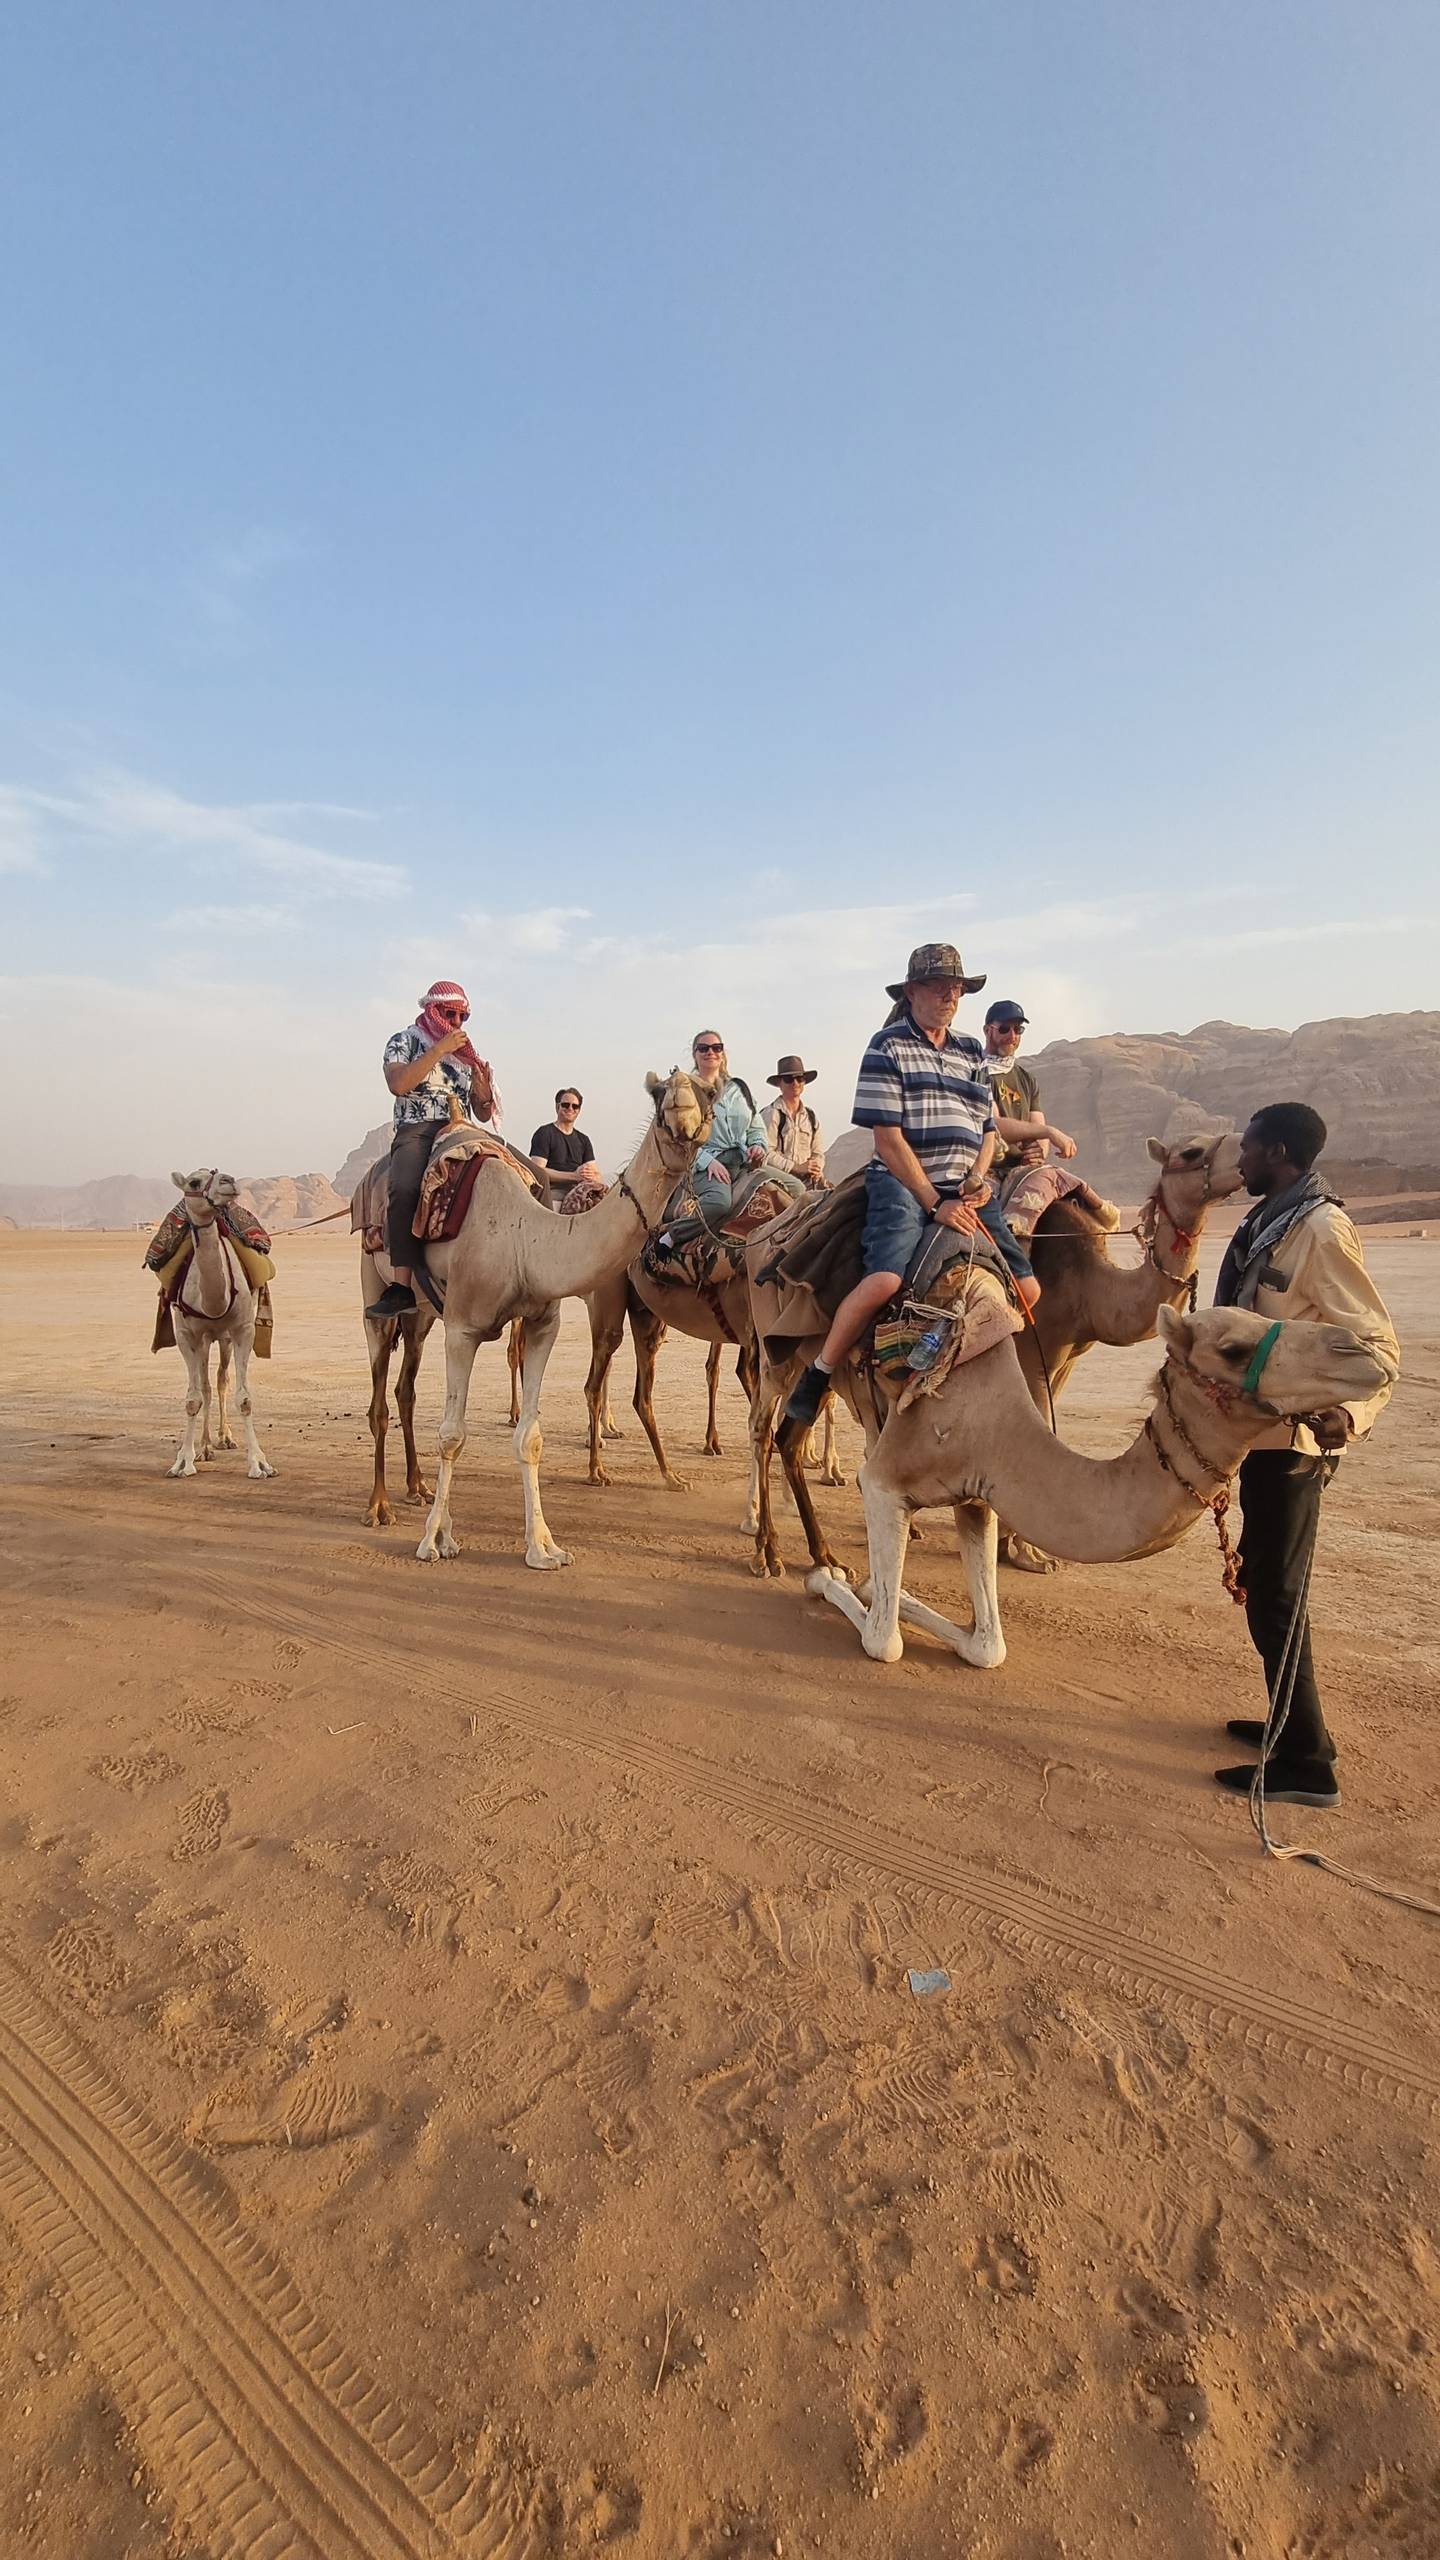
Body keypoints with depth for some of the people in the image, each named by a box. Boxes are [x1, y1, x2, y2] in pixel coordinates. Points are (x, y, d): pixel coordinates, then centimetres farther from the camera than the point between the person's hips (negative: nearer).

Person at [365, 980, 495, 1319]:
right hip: (416, 1130, -4)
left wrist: (483, 1084, 2)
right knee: (404, 1188, -37)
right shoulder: (404, 1041, 12)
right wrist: (439, 1049, -8)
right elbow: (398, 1083, -10)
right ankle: (401, 1289, -39)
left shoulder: (467, 1054, 24)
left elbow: (484, 1114, 24)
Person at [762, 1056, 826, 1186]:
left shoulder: (810, 1116, 18)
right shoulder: (771, 1114, -3)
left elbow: (818, 1153, 18)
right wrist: (797, 1167, -16)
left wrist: (816, 1170, -5)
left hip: (807, 1180, 5)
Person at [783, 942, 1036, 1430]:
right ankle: (818, 1375, -11)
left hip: (965, 1190, 6)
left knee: (1027, 1288, -2)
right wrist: (936, 1203, -13)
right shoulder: (887, 1046, -1)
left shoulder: (972, 1052, 19)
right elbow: (888, 1138, -8)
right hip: (902, 1183, -6)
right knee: (884, 1279, -31)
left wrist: (977, 1181, -2)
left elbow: (988, 1129, 19)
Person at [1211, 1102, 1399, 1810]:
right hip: (1263, 1429, 10)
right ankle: (1294, 1724, 34)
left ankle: (1305, 1763, 10)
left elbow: (1376, 1339, -22)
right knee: (1261, 1580, 18)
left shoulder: (1320, 1228, -18)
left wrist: (1347, 1410, -37)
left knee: (1273, 1594, -3)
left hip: (1291, 1438, -10)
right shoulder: (1268, 1219, 10)